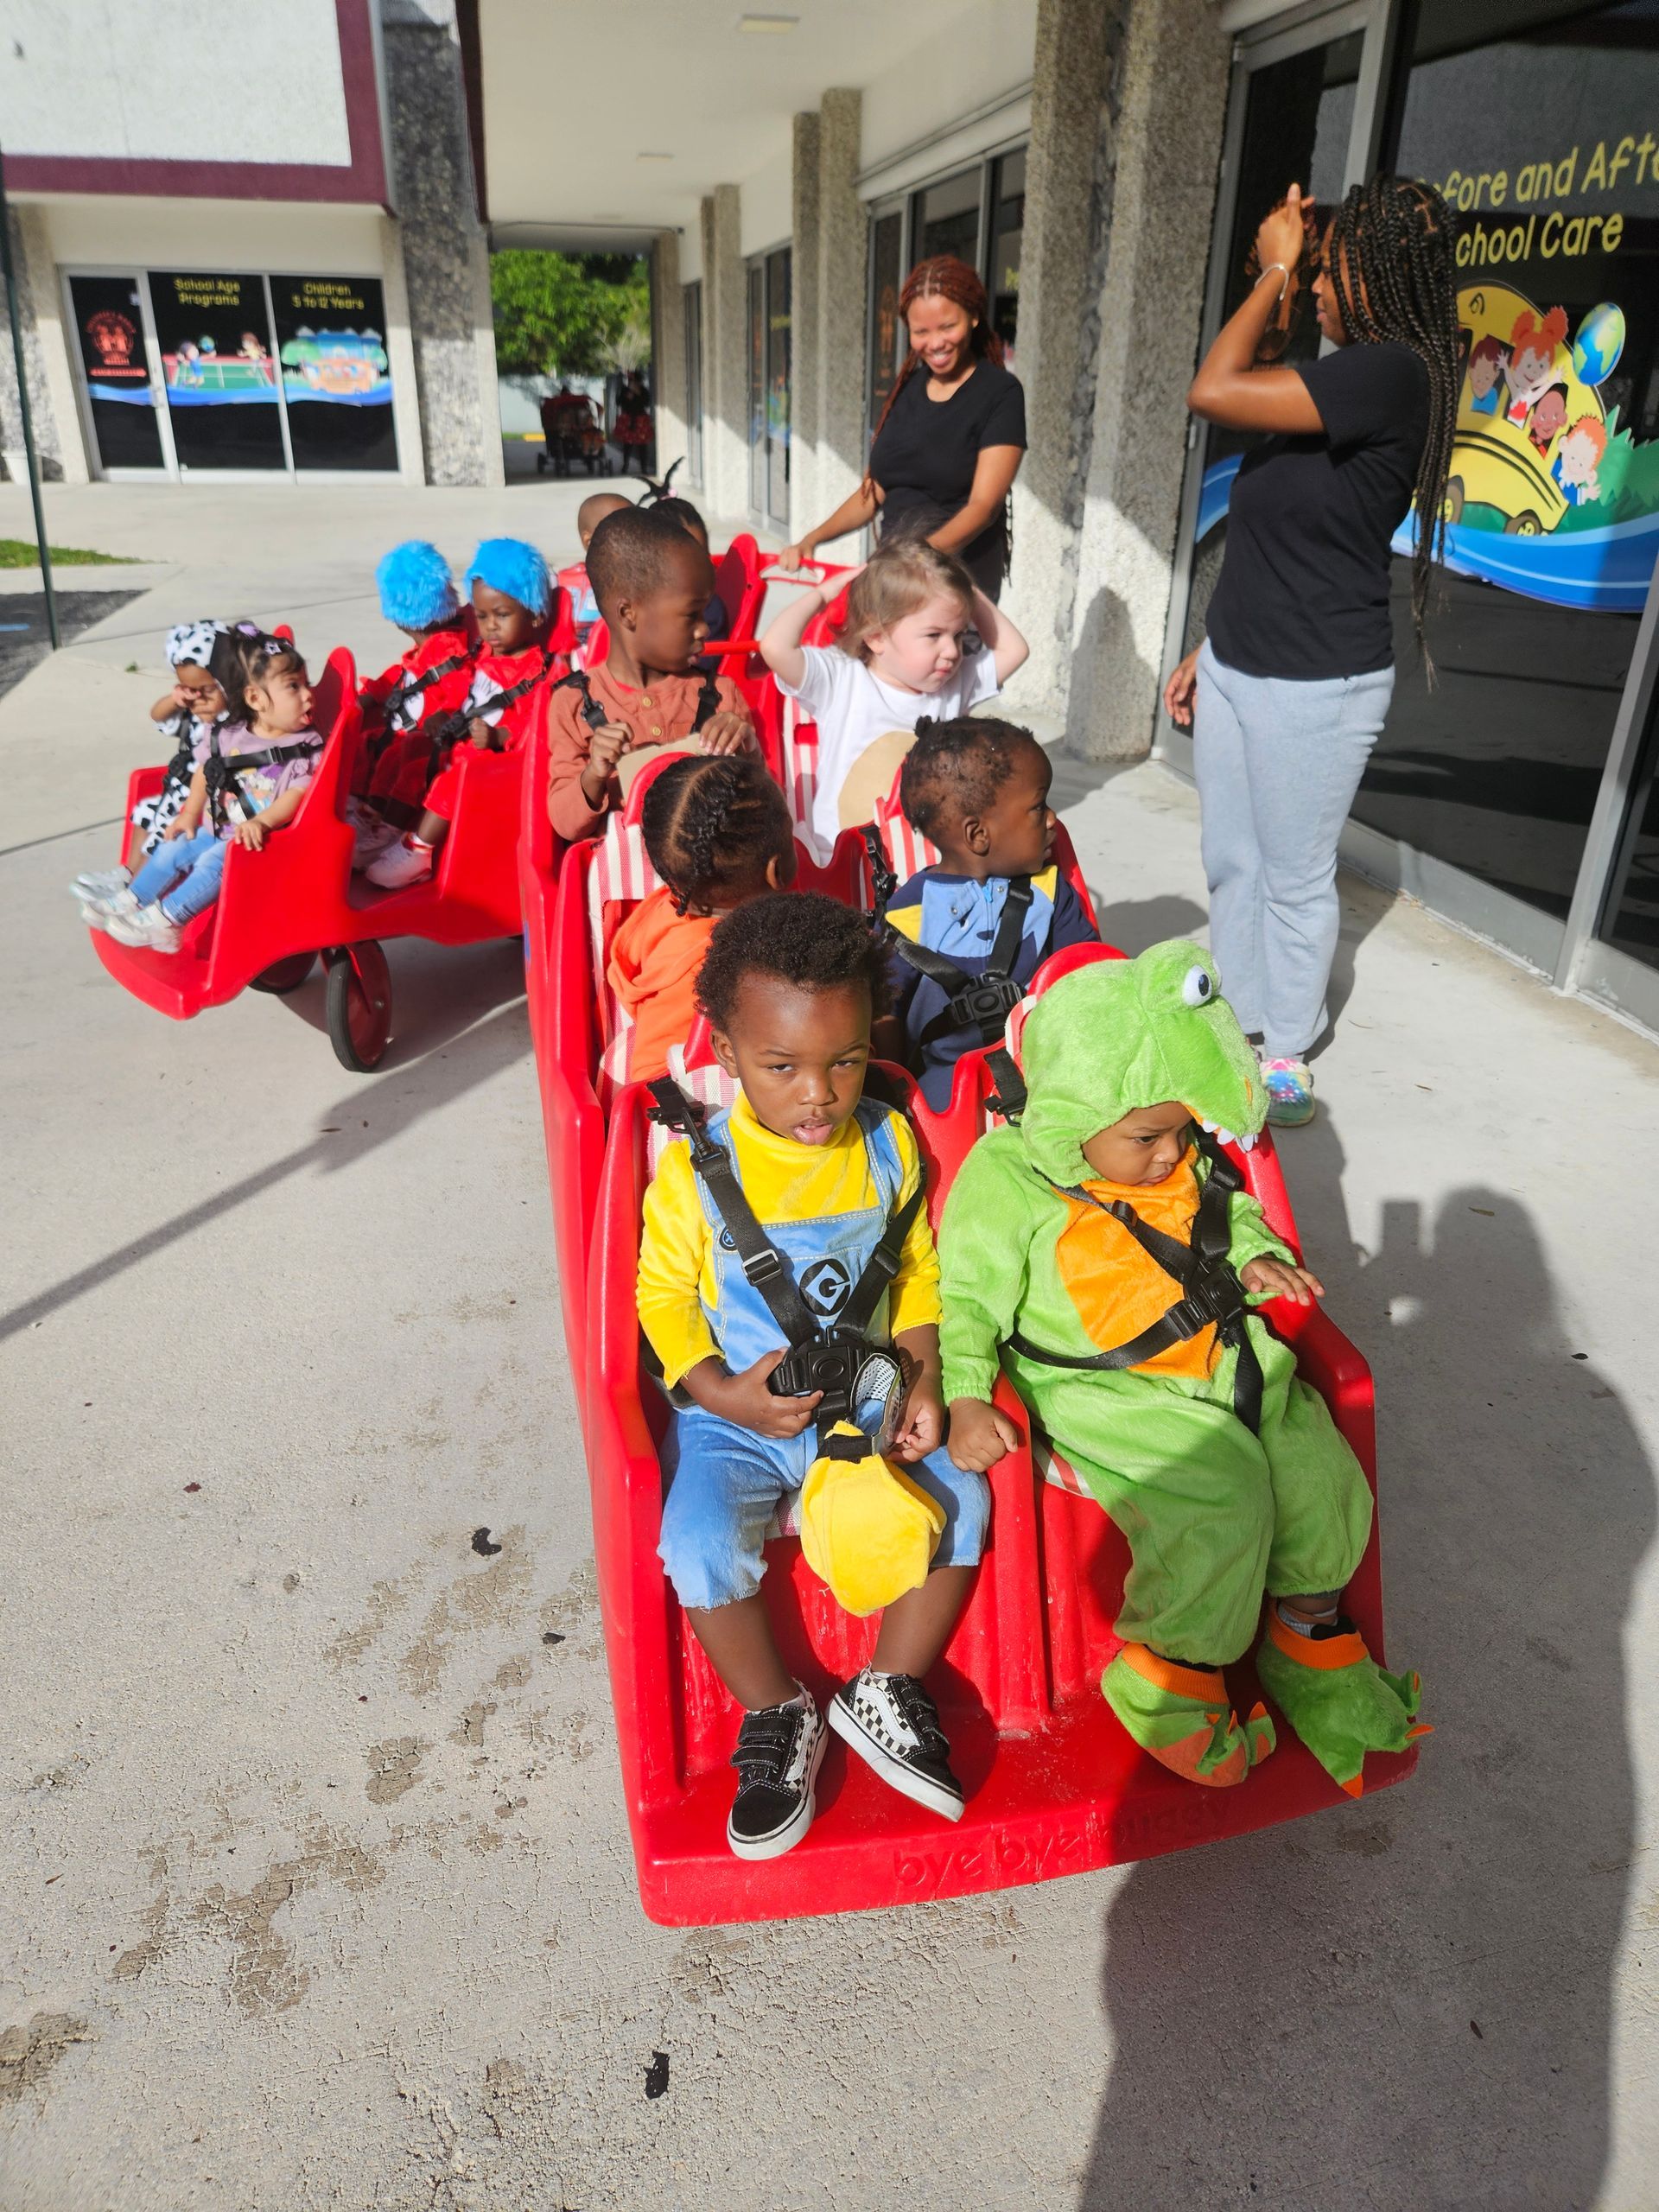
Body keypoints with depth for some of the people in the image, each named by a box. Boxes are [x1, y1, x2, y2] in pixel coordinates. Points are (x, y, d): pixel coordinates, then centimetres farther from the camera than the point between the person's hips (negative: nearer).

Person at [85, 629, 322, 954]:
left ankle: (161, 920, -14)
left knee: (213, 863, -23)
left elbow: (297, 793, -21)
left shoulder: (307, 746, -12)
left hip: (259, 841, -6)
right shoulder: (229, 737, 2)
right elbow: (205, 772, 16)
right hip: (217, 830, 6)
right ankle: (129, 903, 21)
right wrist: (190, 813, 10)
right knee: (172, 850, 5)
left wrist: (261, 822, -33)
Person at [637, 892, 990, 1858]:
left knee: (961, 1499, -15)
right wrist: (724, 1394, -19)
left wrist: (925, 1380, -6)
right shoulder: (698, 1166, -13)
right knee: (700, 1541, -24)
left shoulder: (888, 1143, -4)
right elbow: (664, 1292, -5)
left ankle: (889, 1690, 7)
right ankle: (776, 1715, 3)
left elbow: (918, 1273, 7)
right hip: (738, 1412, -2)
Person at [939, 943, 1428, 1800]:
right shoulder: (1004, 1179, -15)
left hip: (1227, 1356, 7)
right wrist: (966, 1398, -26)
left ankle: (1311, 1646, 24)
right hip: (1106, 1391, -7)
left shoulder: (1186, 1164, 4)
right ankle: (1174, 1680, 3)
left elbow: (1229, 1211, 24)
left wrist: (1254, 1254, 2)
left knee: (1317, 1479, -3)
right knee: (1212, 1507, -23)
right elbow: (967, 1297, -13)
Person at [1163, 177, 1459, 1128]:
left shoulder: (1393, 374, -19)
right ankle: (1236, 1022, 33)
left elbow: (1214, 391, -25)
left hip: (1317, 685, -9)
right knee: (1231, 863, 16)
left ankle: (1287, 1055, 21)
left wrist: (1275, 270, -11)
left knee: (1295, 878, 5)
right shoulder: (1338, 380, 10)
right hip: (1239, 666, 9)